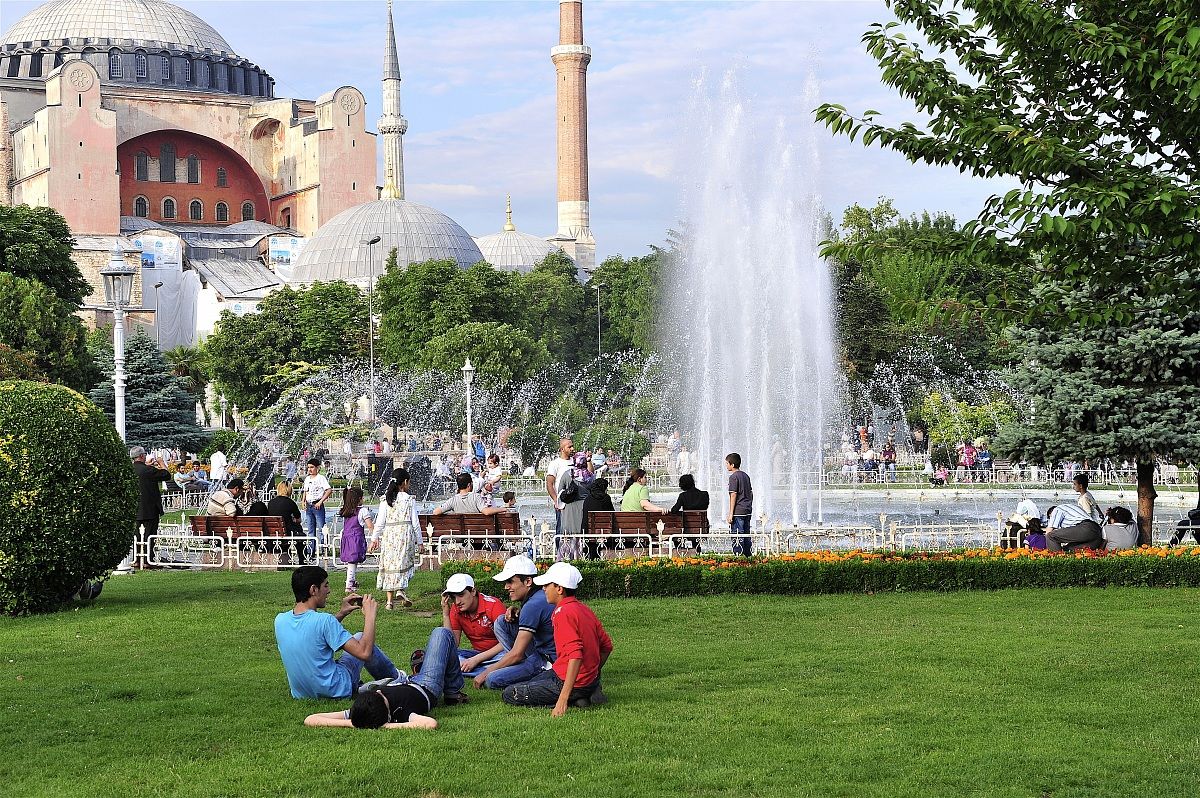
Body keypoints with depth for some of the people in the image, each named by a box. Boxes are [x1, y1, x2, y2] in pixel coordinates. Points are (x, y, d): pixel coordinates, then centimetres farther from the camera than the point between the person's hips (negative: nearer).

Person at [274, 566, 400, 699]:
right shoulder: (323, 620, -25)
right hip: (337, 692, -6)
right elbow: (364, 653, -25)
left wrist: (341, 614, 11)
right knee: (361, 638, 19)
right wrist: (370, 615, -14)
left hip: (300, 693, 6)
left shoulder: (280, 620, -5)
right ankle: (395, 678, 42)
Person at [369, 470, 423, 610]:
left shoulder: (386, 500, 4)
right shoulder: (410, 500, -2)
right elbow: (415, 522, 0)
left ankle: (389, 600, 7)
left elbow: (380, 521, 2)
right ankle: (401, 589, -18)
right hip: (405, 533, -2)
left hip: (388, 534, 3)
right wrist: (419, 541, 7)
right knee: (404, 562, 6)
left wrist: (375, 538, 9)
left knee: (389, 564, 7)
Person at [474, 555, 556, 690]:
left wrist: (485, 673, -9)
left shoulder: (533, 605, -22)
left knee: (492, 680, -20)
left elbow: (516, 654, -21)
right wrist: (516, 613, 4)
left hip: (550, 662, -10)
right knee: (500, 623, 9)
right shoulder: (541, 593, 6)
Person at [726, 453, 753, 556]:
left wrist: (731, 513, -14)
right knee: (746, 535, 13)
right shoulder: (746, 475, 14)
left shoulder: (734, 477, -11)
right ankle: (748, 556, 16)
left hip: (738, 511, -8)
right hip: (748, 510, 8)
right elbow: (751, 493, 18)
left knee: (737, 537, -6)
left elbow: (733, 495, -14)